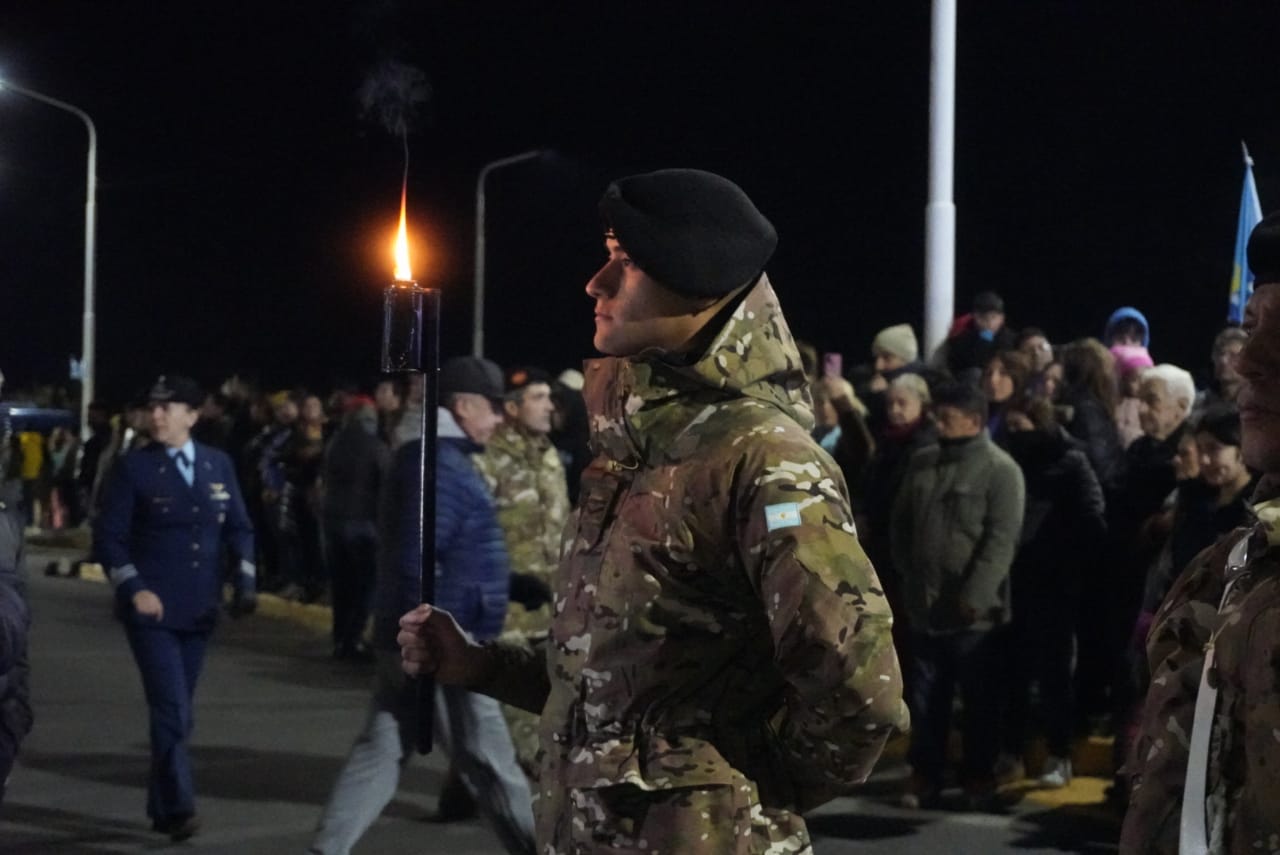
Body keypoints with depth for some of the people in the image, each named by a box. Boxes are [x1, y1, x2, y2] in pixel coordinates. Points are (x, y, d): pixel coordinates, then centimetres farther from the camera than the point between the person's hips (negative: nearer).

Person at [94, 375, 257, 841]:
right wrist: (134, 588, -16)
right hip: (152, 607, -4)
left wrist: (245, 580, 0)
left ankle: (161, 807, 24)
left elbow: (238, 527, 13)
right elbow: (108, 537, -5)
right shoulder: (134, 467, -4)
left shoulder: (219, 464, 7)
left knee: (178, 710, 12)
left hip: (199, 608, 4)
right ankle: (178, 807, -9)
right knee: (172, 710, -13)